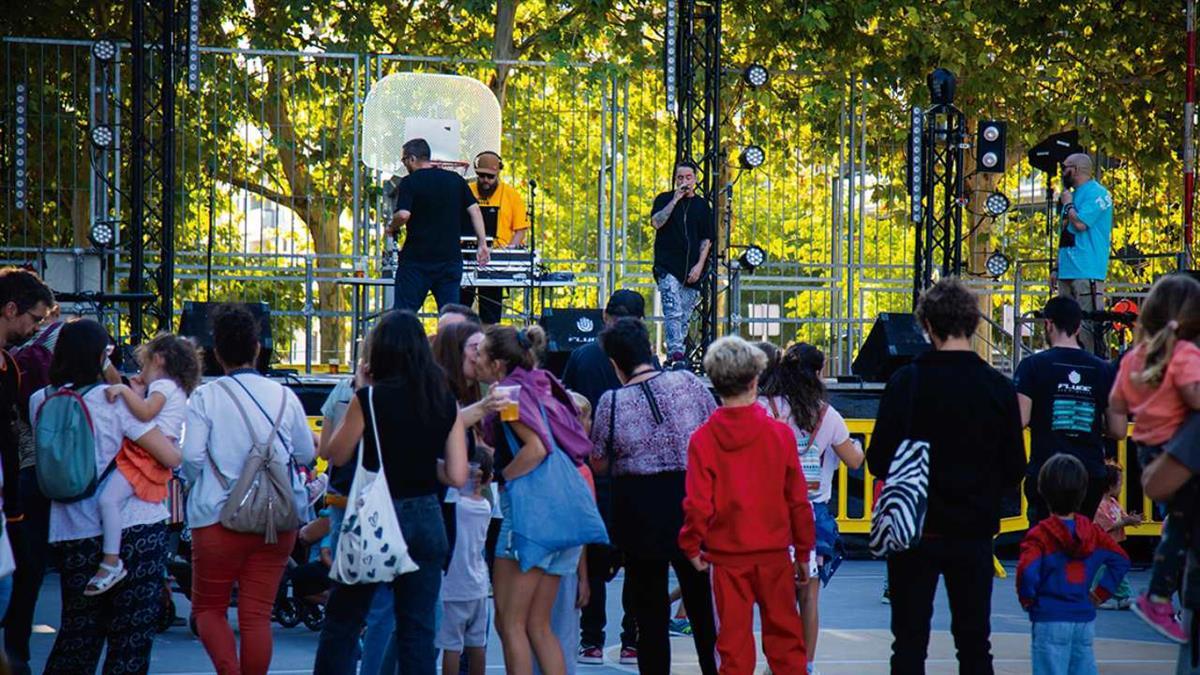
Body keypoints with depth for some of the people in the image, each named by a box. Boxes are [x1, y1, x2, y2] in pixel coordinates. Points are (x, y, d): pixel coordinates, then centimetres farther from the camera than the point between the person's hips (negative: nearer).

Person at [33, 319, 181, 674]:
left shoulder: (39, 402, 4)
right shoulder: (114, 400, -10)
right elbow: (172, 457, -12)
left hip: (71, 534, 4)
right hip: (135, 527, -4)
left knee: (77, 629, 17)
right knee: (133, 631, 2)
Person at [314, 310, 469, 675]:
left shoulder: (369, 398, -11)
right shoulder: (445, 402, 1)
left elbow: (335, 454, 0)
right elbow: (457, 476, 0)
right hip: (426, 519, 4)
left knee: (341, 623, 8)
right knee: (419, 630, 7)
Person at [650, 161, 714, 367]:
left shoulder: (702, 205, 14)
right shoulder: (665, 199, 9)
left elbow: (707, 239, 10)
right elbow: (656, 223, -9)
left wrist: (699, 265, -2)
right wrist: (676, 199, -10)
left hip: (692, 272, 3)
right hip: (668, 267, -3)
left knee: (684, 317, 4)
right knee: (673, 313, -18)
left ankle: (673, 358, 9)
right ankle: (675, 354, -29)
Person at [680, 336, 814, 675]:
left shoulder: (703, 439, -6)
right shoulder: (780, 434, -4)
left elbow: (698, 503, -8)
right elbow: (798, 499, 0)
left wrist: (692, 546, 8)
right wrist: (803, 552, 10)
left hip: (726, 557, 0)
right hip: (774, 551, 1)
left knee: (734, 639, 4)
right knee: (784, 636, 8)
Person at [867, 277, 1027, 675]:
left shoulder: (907, 382, -10)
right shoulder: (999, 388, -3)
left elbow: (879, 462, -9)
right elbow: (1014, 470, 2)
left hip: (915, 529, -2)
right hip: (975, 531, 2)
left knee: (909, 642, 4)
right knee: (974, 643, 9)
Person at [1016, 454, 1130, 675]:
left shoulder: (1040, 535, -11)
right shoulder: (1092, 532, 6)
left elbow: (1027, 571, -24)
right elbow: (1121, 560, 9)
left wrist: (1026, 599, -6)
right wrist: (1101, 593, 11)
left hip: (1050, 620, -5)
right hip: (1085, 618, 5)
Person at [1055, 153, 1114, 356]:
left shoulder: (1096, 193, -8)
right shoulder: (1073, 194, 20)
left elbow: (1081, 223, -20)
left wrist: (1067, 204, -4)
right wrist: (1058, 266, 21)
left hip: (1087, 272, -9)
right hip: (1068, 270, 10)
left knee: (1088, 324, -13)